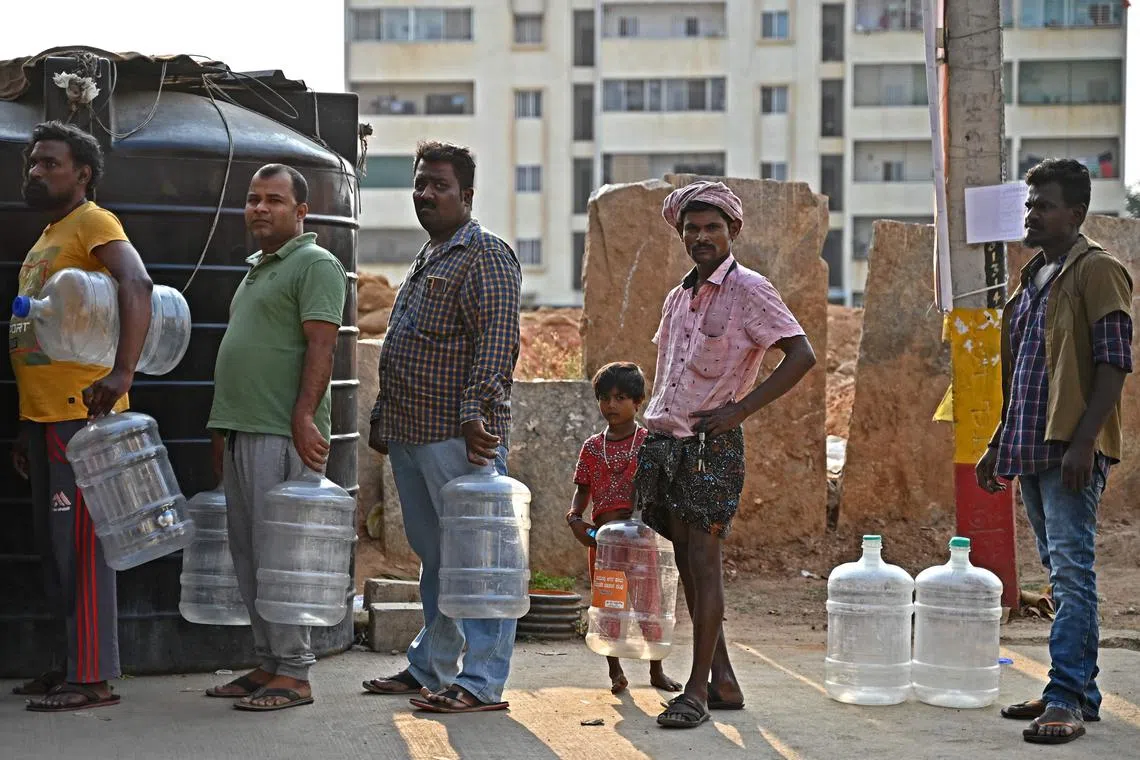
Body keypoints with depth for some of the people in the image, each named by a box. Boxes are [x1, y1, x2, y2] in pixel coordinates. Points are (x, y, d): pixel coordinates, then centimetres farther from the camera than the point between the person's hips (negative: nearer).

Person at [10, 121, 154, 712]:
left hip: (82, 412, -10)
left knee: (80, 542, -8)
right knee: (55, 545, 13)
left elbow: (136, 285, -27)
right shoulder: (47, 237, 21)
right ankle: (74, 663, 22)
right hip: (44, 415, 10)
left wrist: (123, 373, -39)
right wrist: (26, 430, 23)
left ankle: (93, 678, -4)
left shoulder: (94, 223, -8)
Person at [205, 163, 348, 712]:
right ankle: (268, 663, 17)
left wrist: (304, 418, -24)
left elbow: (321, 346, -15)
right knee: (248, 556, 11)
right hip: (243, 433, 10)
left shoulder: (315, 265, -6)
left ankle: (293, 674, -5)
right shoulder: (256, 268, 22)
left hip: (282, 435, -10)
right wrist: (223, 430, 23)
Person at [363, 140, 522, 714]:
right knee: (434, 554, 16)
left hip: (460, 436, -10)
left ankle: (483, 682, -5)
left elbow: (497, 342, -18)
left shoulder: (486, 256, -8)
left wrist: (475, 414, -25)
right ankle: (429, 668, 25)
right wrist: (382, 416, 25)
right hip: (411, 433, 10)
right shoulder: (428, 259, 22)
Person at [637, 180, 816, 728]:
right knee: (685, 561, 8)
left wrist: (739, 410, -14)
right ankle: (724, 682, 15)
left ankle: (698, 688, -5)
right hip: (663, 439, 7)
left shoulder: (749, 290, -6)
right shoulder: (678, 297, 16)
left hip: (711, 444, -7)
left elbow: (801, 355, -13)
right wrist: (652, 427, 16)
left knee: (703, 560, -8)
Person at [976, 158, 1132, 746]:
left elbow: (1114, 363, -14)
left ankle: (1067, 697, -14)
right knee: (1062, 571, 11)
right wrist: (998, 444, 21)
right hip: (1030, 449, 9)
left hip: (1071, 450, -9)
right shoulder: (1032, 279, 20)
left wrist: (1083, 441, -21)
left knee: (1071, 570, -12)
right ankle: (1078, 691, 17)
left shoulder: (1096, 271, -6)